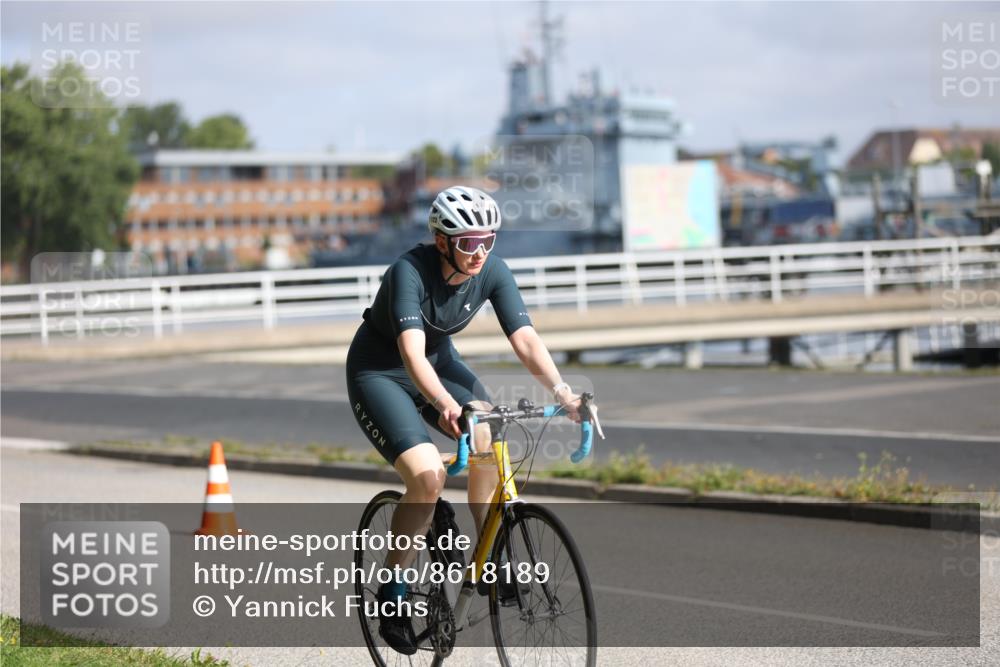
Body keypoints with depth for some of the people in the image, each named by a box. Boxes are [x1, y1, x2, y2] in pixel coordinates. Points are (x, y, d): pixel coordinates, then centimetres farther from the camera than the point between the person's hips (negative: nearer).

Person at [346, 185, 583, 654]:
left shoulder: (492, 272, -16)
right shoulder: (410, 271, -31)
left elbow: (525, 339, -22)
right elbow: (411, 352, -43)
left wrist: (561, 391, -39)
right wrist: (444, 404, -60)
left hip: (439, 361, 5)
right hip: (378, 372, -5)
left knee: (488, 440, -22)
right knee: (427, 474, -24)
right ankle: (391, 598, -7)